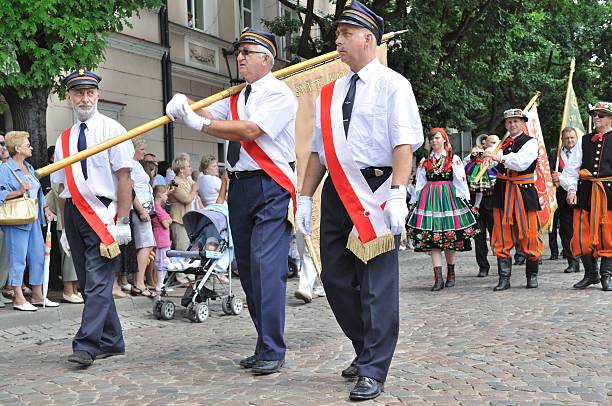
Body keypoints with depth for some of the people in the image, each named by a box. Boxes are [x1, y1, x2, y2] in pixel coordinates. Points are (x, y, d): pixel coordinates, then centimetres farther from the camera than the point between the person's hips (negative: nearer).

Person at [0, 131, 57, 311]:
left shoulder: (29, 168, 17)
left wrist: (46, 210, 15)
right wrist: (18, 192, -25)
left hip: (34, 220, 8)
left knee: (39, 256, 9)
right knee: (18, 259, -4)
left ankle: (37, 295, 18)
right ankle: (19, 299, 3)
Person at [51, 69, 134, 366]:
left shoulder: (111, 130, -2)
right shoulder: (64, 139, 14)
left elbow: (124, 178, -8)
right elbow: (62, 187, 15)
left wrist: (122, 223, -14)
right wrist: (65, 228, 12)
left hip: (103, 215, -6)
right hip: (74, 216, 6)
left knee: (98, 283, -11)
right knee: (87, 284, 10)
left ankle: (86, 346, -11)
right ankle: (111, 342, 20)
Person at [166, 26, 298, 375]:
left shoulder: (279, 94, -6)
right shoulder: (236, 97, 20)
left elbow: (251, 130, -18)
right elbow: (205, 115, 10)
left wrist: (202, 124, -14)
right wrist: (183, 106, -12)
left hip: (271, 189, -8)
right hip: (240, 187, 8)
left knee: (266, 265, -15)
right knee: (248, 268, 9)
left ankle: (272, 351, -10)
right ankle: (266, 346, 18)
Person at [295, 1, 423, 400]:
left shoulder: (392, 84, -2)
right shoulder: (330, 93, 16)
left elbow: (404, 143, -12)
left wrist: (397, 195, -22)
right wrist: (306, 197, 11)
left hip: (376, 189, -7)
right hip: (336, 192, 7)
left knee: (376, 283, -4)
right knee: (335, 277, 9)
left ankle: (373, 372, 3)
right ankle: (367, 350, 28)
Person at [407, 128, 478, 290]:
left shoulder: (454, 159, 6)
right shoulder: (425, 162, 13)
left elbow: (461, 182, 3)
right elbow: (419, 184, 14)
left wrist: (464, 200, -3)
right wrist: (414, 202, 11)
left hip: (449, 197, -2)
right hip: (429, 198, 2)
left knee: (450, 238, 3)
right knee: (432, 239, -7)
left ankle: (451, 274, 19)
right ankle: (438, 278, -8)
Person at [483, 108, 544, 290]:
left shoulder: (530, 142, -2)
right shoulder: (502, 143, 15)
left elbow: (521, 162, -19)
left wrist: (500, 158, -26)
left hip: (523, 192, -4)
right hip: (502, 192, 5)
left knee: (528, 235, 0)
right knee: (502, 237, 2)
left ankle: (532, 275, 16)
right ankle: (504, 278, 6)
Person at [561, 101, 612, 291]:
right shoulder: (585, 141, 12)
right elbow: (572, 167, 9)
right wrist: (571, 188, -3)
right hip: (585, 193, 3)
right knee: (582, 234, 2)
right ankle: (591, 273, 17)